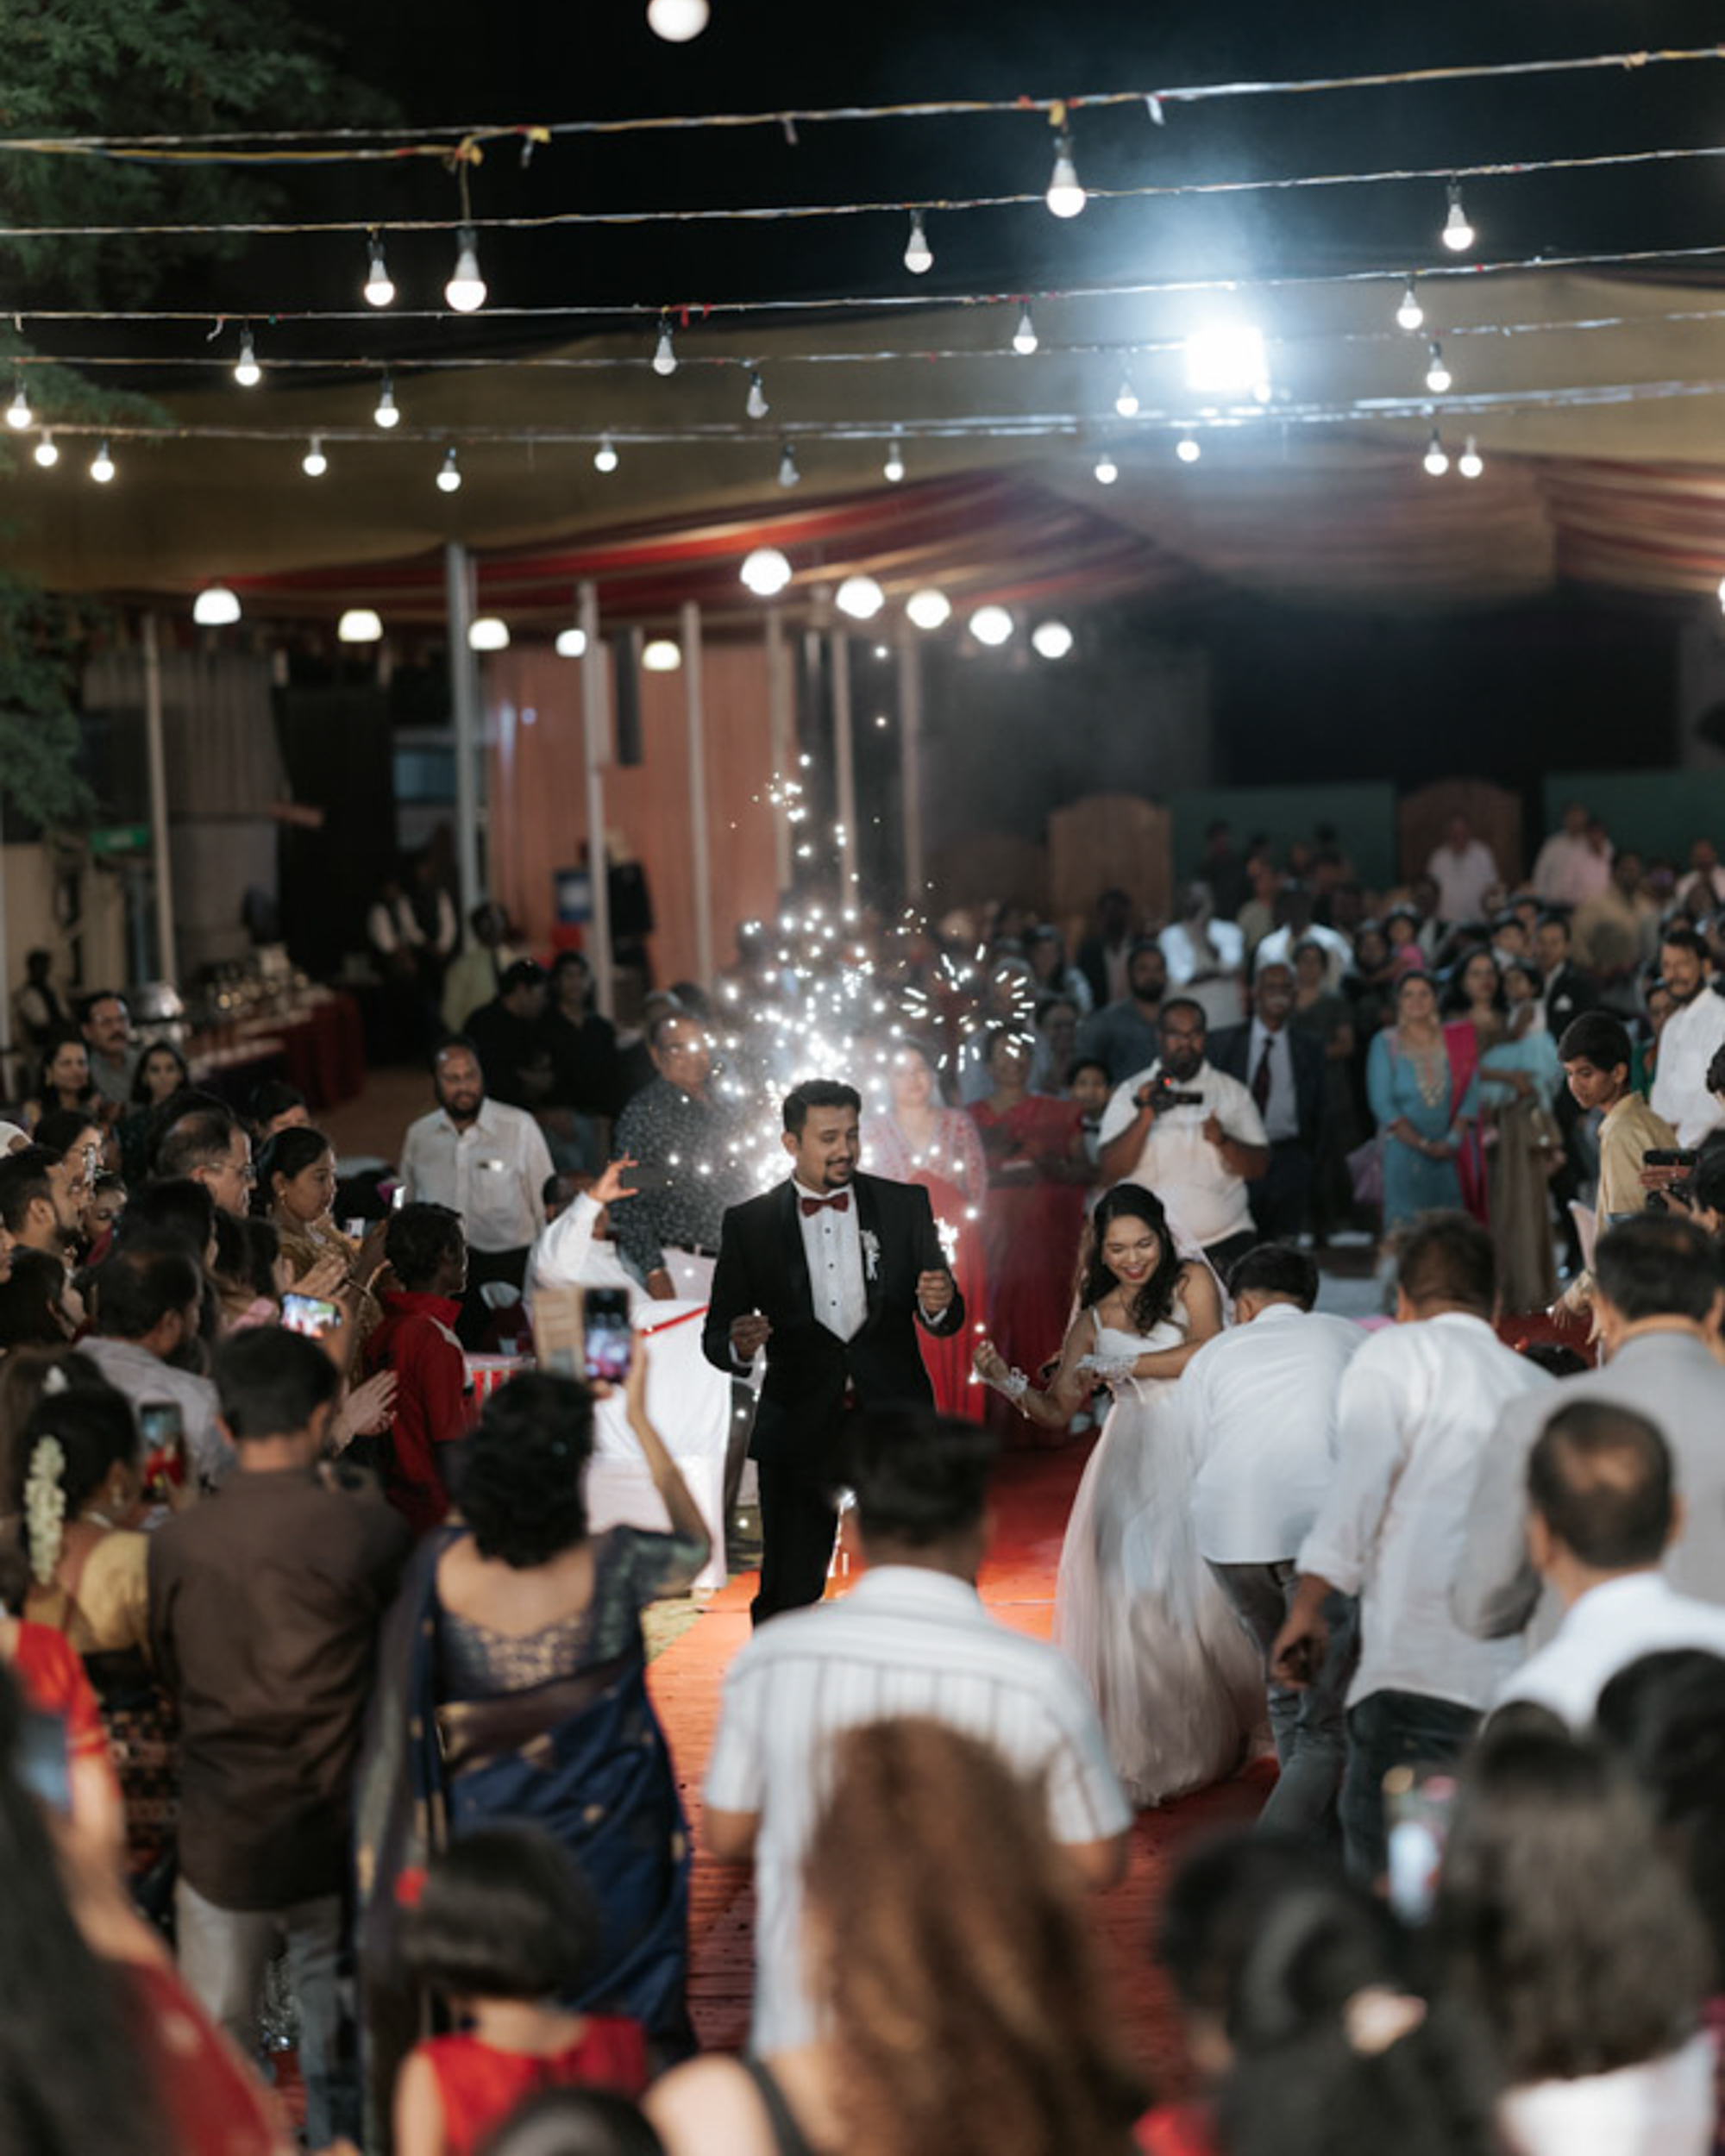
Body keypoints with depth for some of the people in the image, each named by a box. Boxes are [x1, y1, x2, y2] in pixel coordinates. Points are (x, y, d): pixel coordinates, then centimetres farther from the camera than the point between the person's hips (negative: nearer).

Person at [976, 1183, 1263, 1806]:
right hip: (1133, 1461, 2)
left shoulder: (1191, 1281, 7)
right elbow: (1056, 1409, 14)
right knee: (1129, 1590, -11)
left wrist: (1116, 1367, -8)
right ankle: (1151, 1749, -4)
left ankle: (1215, 1739, 4)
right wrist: (1005, 1380, -5)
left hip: (1196, 1448, -2)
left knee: (1200, 1583, -11)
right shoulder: (1093, 1318, 15)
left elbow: (1209, 1352, -10)